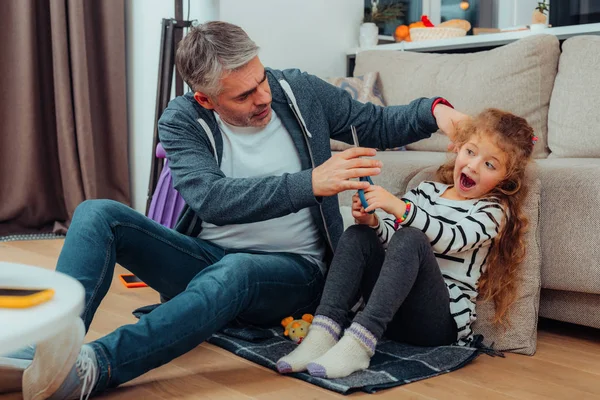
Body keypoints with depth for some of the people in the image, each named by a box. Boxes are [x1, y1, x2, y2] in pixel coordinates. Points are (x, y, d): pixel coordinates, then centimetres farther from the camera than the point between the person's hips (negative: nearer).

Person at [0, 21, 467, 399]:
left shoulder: (300, 91, -3)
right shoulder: (183, 121, -8)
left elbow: (379, 125, 8)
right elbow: (212, 198, -26)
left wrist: (434, 109, -11)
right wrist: (309, 183, -36)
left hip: (292, 269, -1)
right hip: (205, 257, 2)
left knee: (234, 271, -39)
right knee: (98, 215, -18)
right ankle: (52, 341, -39)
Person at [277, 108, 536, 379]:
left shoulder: (493, 210, 2)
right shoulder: (426, 191, 18)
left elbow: (450, 240, -19)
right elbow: (388, 239, 9)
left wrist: (400, 208, -32)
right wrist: (372, 222, -13)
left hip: (444, 319, -5)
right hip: (394, 312, 5)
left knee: (411, 239, -30)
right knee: (358, 236, -14)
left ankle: (359, 343, -44)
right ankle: (323, 334, -31)